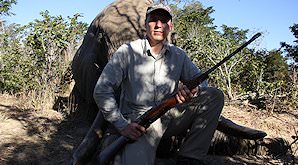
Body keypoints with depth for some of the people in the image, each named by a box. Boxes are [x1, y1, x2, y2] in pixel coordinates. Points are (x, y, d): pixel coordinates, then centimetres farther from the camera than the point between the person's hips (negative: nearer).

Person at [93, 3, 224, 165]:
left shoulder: (179, 55, 11)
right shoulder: (128, 51, -2)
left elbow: (200, 80, 12)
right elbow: (101, 91, -6)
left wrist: (192, 90, -15)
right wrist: (122, 125, -15)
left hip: (170, 117, 6)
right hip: (138, 123, -5)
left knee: (214, 96, -10)